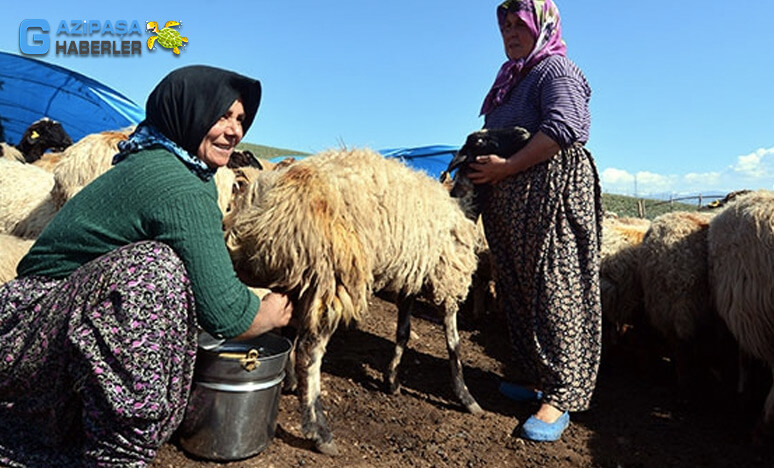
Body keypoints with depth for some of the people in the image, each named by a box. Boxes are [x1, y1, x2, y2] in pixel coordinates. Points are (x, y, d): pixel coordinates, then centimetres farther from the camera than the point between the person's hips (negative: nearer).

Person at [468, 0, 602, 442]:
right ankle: (534, 375, 22)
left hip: (551, 192, -9)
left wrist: (506, 167, -20)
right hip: (508, 203, 9)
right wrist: (480, 162, 8)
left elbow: (562, 127, -20)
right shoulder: (512, 76, 24)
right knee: (518, 289, 10)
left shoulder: (555, 68, -3)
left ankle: (559, 395, -1)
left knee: (553, 290, -8)